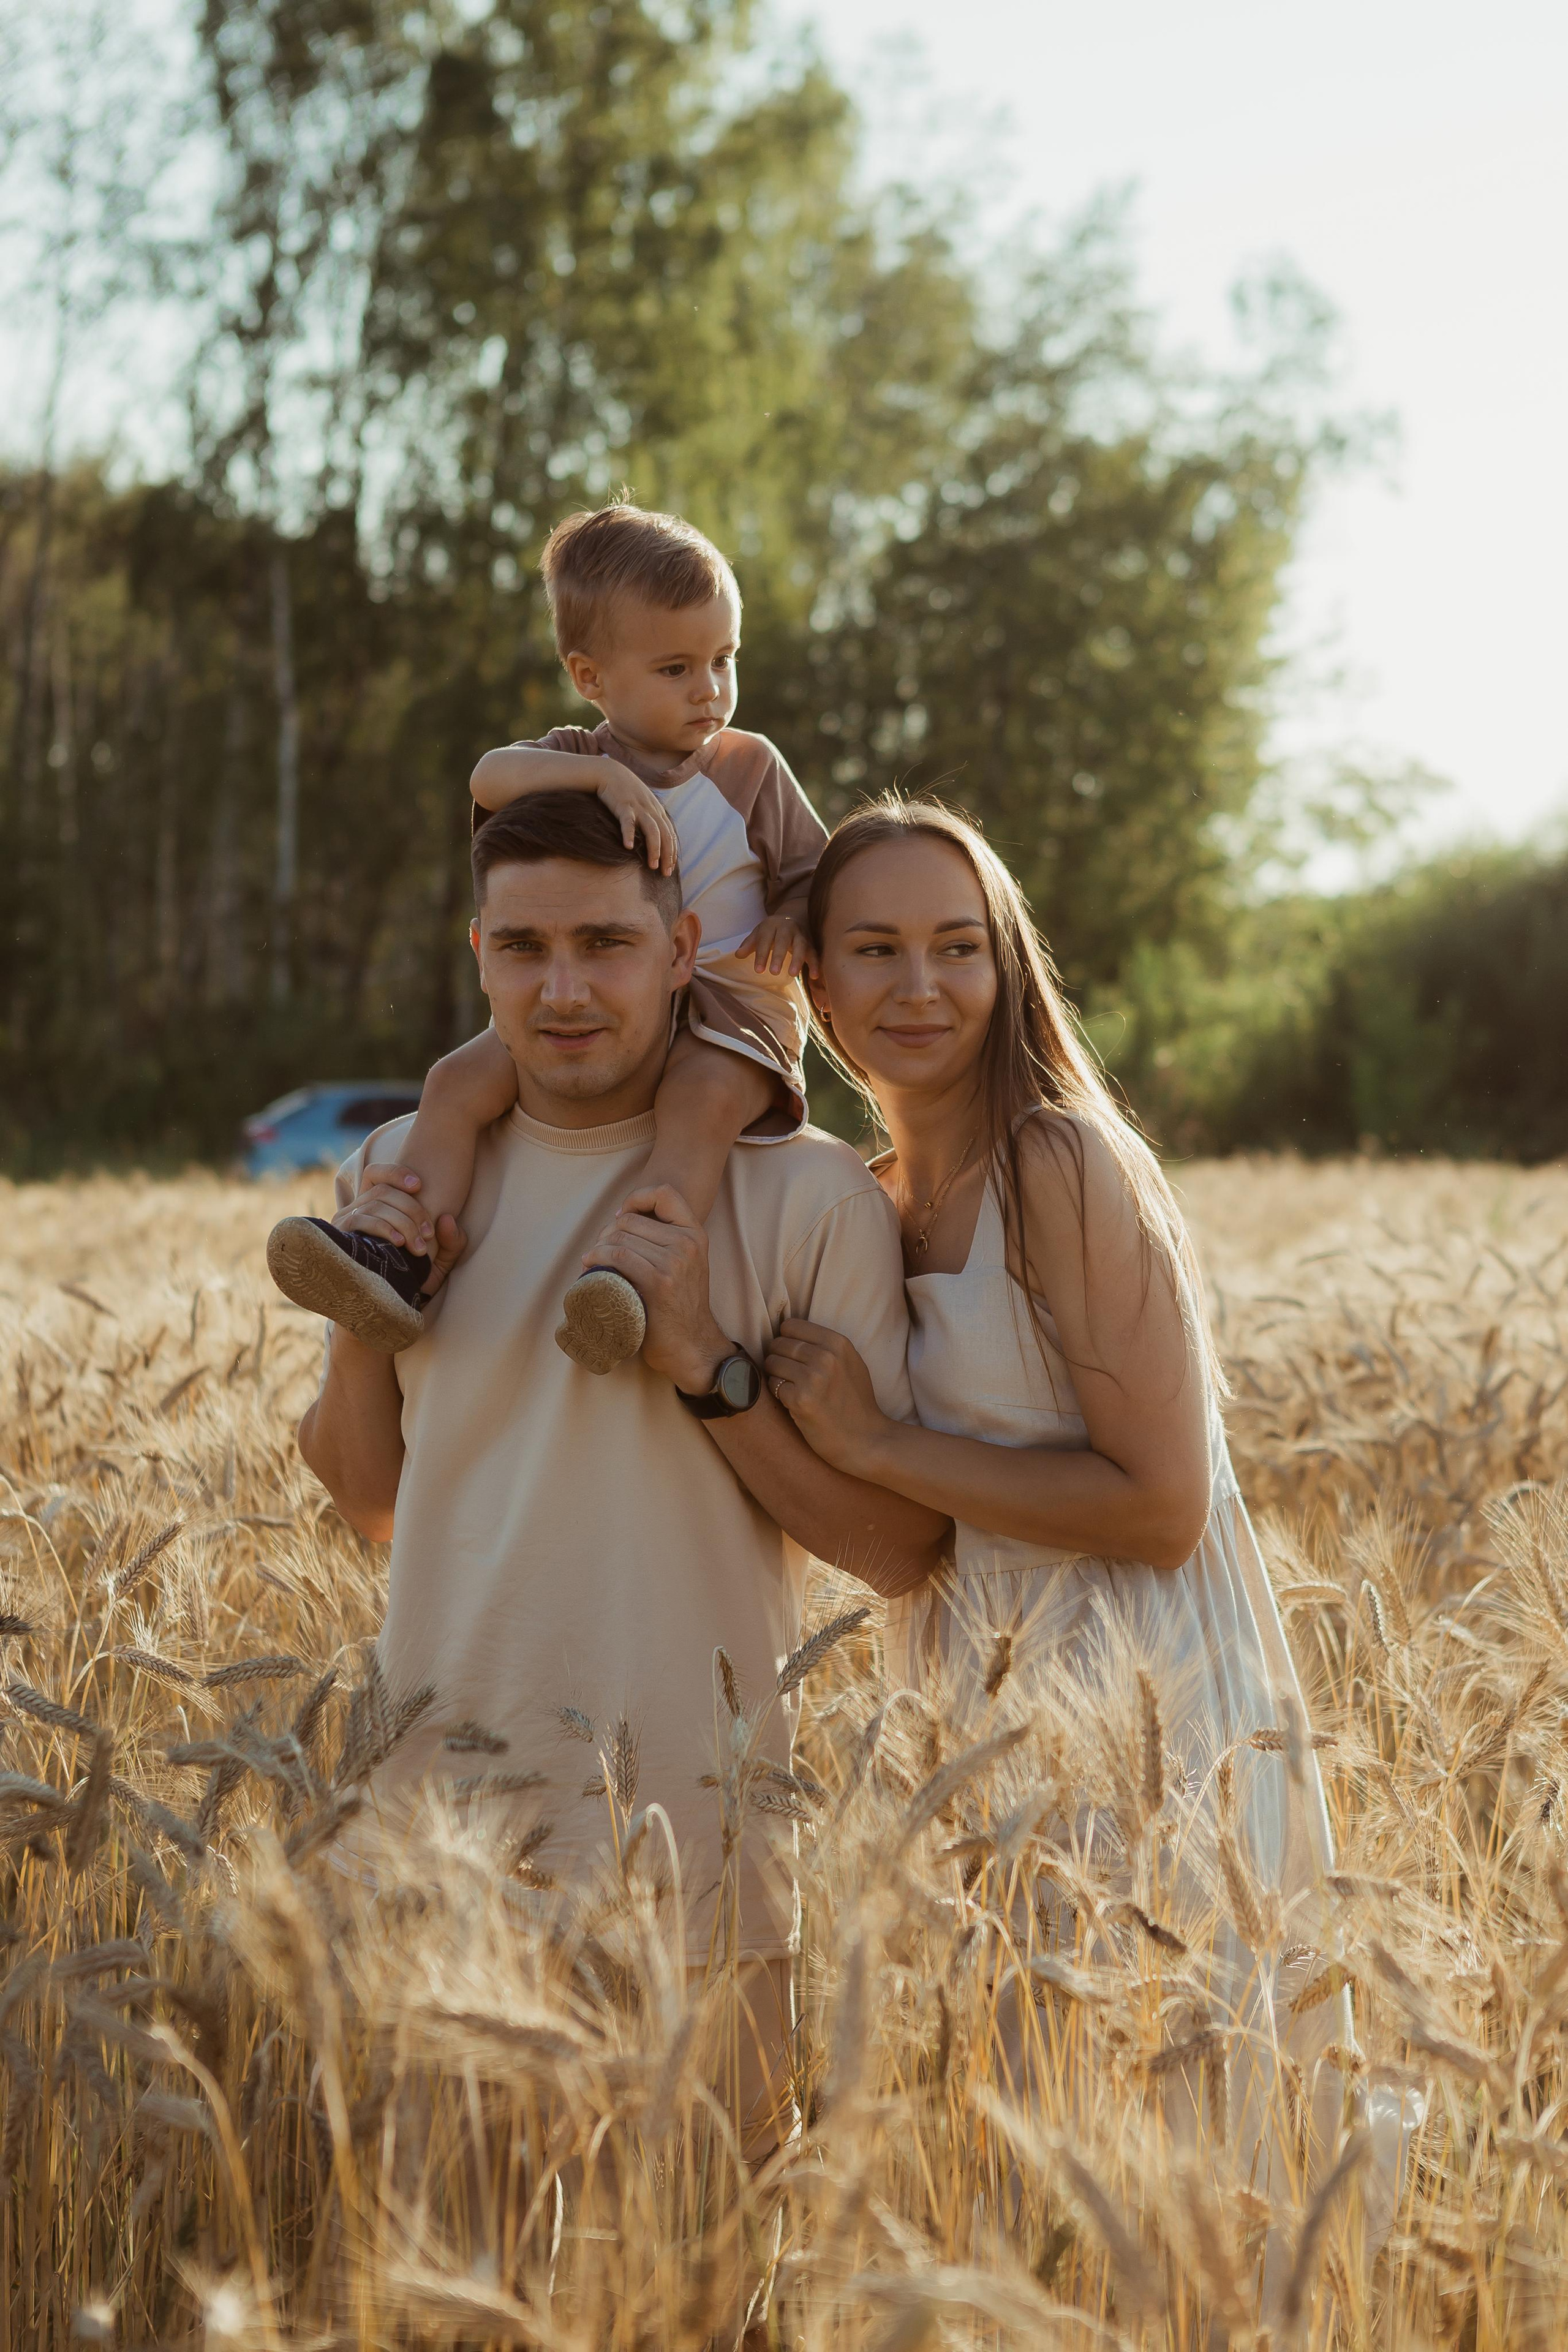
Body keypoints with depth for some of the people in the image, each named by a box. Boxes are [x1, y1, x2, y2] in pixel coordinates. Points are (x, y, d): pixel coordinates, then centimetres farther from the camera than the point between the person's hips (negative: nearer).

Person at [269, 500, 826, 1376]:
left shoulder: (752, 767, 8)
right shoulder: (576, 759, 7)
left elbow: (814, 875, 14)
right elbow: (490, 776, -16)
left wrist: (793, 926, -10)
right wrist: (607, 776, -31)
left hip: (725, 1000, -3)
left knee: (703, 1097, -37)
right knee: (461, 1080, -16)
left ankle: (627, 1272, -55)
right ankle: (401, 1260, -25)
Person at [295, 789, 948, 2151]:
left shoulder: (806, 1194, -7)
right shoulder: (412, 1170, 7)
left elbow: (903, 1551, -8)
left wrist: (706, 1360, -18)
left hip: (696, 1869, -3)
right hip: (435, 1835, 4)